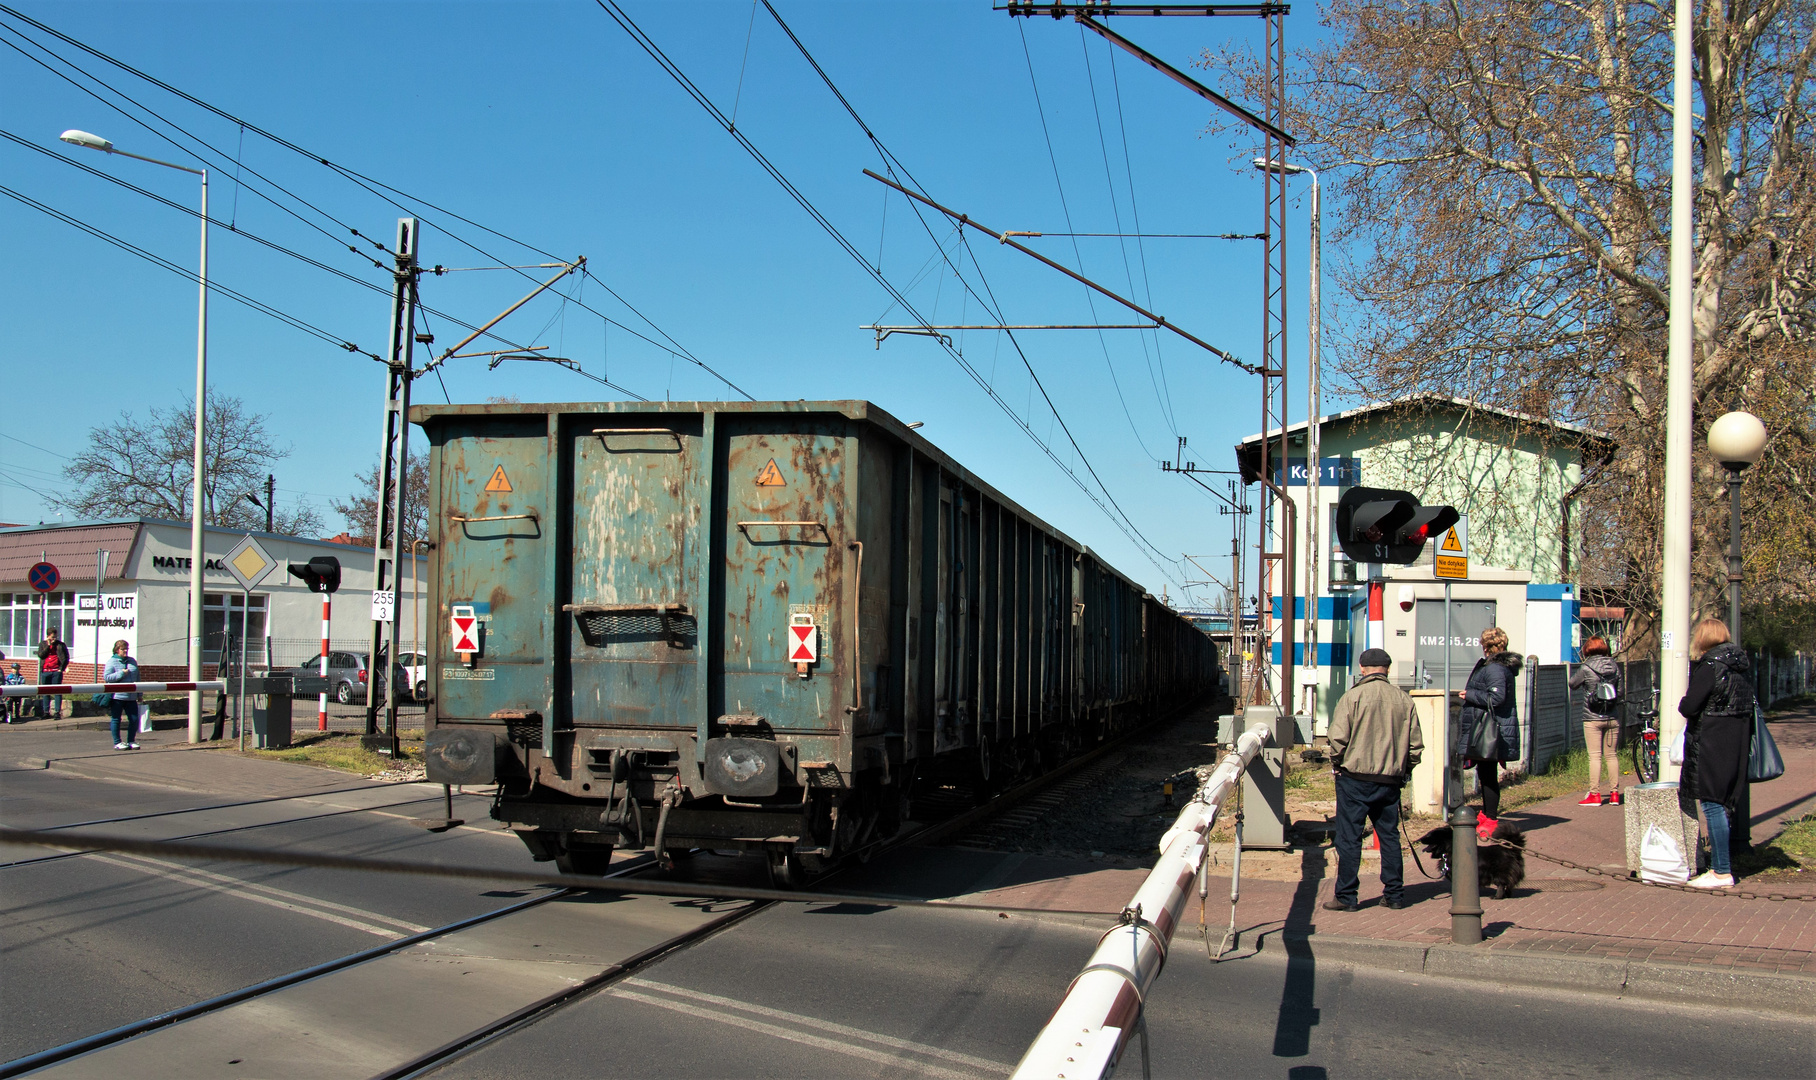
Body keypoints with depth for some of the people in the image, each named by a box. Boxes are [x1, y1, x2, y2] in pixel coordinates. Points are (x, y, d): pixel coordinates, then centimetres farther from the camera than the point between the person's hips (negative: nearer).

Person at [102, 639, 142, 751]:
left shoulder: (132, 661, 15)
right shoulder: (112, 661, -2)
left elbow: (137, 678, 21)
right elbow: (106, 677, -12)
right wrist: (121, 673, -17)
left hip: (131, 698, 5)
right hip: (117, 697, -5)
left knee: (134, 719, 2)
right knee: (116, 719, 2)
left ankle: (131, 741, 16)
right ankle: (117, 742, 11)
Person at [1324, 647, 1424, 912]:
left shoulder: (1353, 696, -8)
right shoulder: (1404, 699, 4)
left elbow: (1338, 738, -13)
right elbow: (1416, 745, 6)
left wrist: (1336, 765, 3)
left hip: (1355, 777, -4)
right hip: (1390, 781, 4)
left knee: (1349, 837, 2)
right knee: (1389, 836, 14)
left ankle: (1346, 896, 4)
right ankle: (1394, 895, 18)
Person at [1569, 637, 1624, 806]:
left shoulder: (1586, 668, -10)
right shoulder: (1614, 666, 1)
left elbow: (1572, 684, 4)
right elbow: (1620, 691, 8)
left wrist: (1576, 671, 19)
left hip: (1593, 718, -4)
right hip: (1613, 718, 4)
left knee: (1595, 756, -1)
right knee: (1612, 755, 11)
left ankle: (1595, 794, -1)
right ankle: (1615, 793, 13)